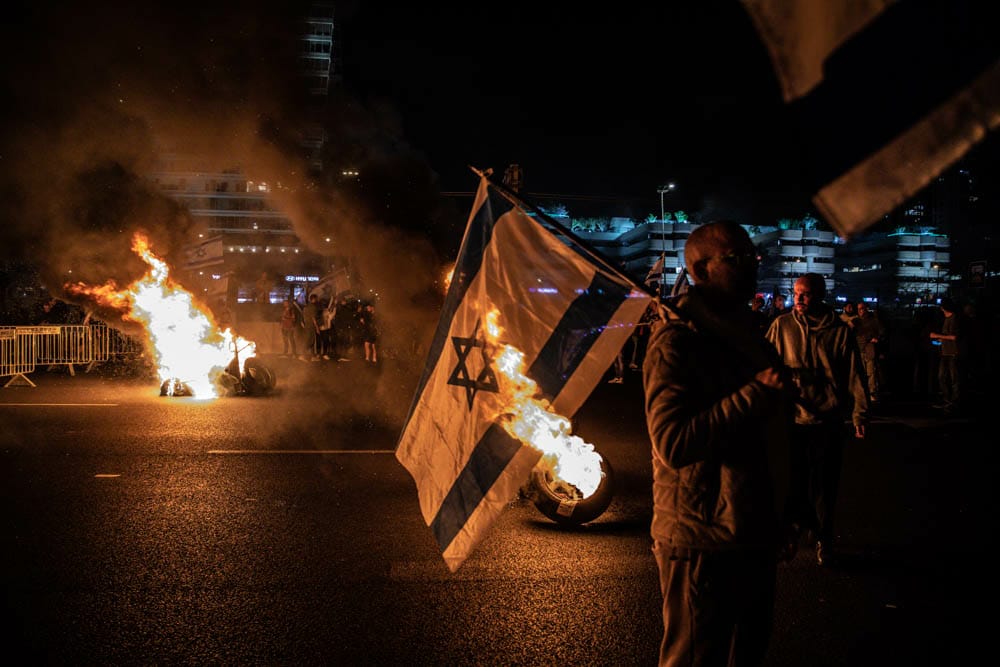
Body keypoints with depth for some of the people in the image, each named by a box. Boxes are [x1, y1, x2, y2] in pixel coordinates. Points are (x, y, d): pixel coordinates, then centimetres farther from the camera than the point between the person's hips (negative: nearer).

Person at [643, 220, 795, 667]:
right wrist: (754, 394, -27)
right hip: (700, 540, -8)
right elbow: (672, 442, -28)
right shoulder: (675, 341, -17)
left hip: (753, 531, 9)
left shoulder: (745, 332, 11)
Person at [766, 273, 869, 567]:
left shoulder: (840, 331, -1)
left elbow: (854, 375, 1)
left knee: (824, 485, 7)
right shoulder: (782, 326, 0)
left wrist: (860, 414, -2)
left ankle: (823, 538, 26)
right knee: (791, 481, 6)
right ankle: (796, 524, 32)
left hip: (828, 421, 0)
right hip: (790, 416, 1)